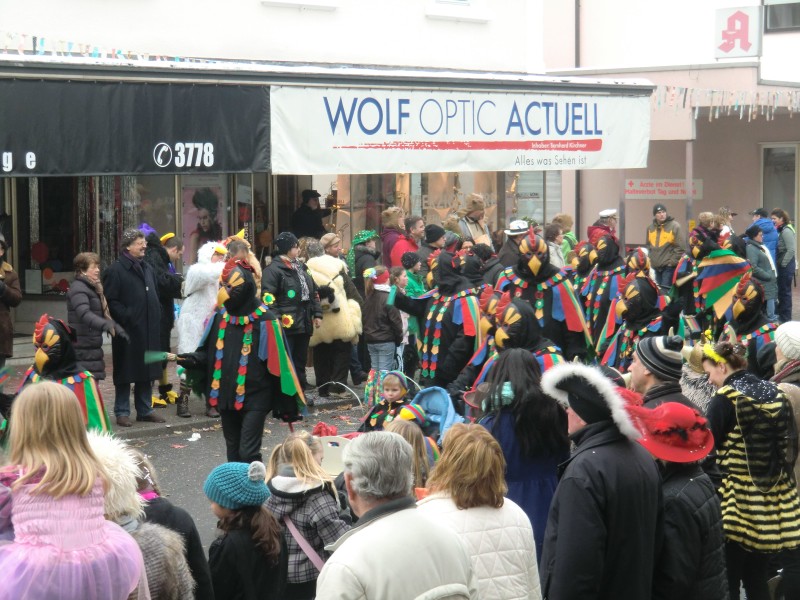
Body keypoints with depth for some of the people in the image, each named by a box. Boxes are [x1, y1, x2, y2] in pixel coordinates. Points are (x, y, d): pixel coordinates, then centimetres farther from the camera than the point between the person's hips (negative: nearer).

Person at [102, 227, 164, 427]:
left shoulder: (147, 268, 16)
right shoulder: (115, 270, -9)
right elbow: (111, 302, -12)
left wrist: (156, 317, 10)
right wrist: (127, 316, -19)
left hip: (148, 330, 7)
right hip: (128, 331, -7)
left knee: (147, 372, 12)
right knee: (125, 373, 0)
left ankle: (145, 409, 21)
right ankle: (122, 412, 8)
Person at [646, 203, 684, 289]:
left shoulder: (674, 226, -7)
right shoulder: (650, 227, 9)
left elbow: (679, 247, -9)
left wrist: (672, 262, -13)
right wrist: (649, 259, 7)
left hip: (668, 266, -5)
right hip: (654, 266, 5)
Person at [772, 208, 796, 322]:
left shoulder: (786, 231, -17)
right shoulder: (782, 230, 12)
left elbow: (791, 250, -22)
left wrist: (782, 264, -16)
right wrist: (780, 264, 11)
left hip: (786, 266, -9)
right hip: (783, 266, 9)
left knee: (785, 291, -2)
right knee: (782, 291, 15)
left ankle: (786, 319, 5)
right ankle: (782, 315, 23)